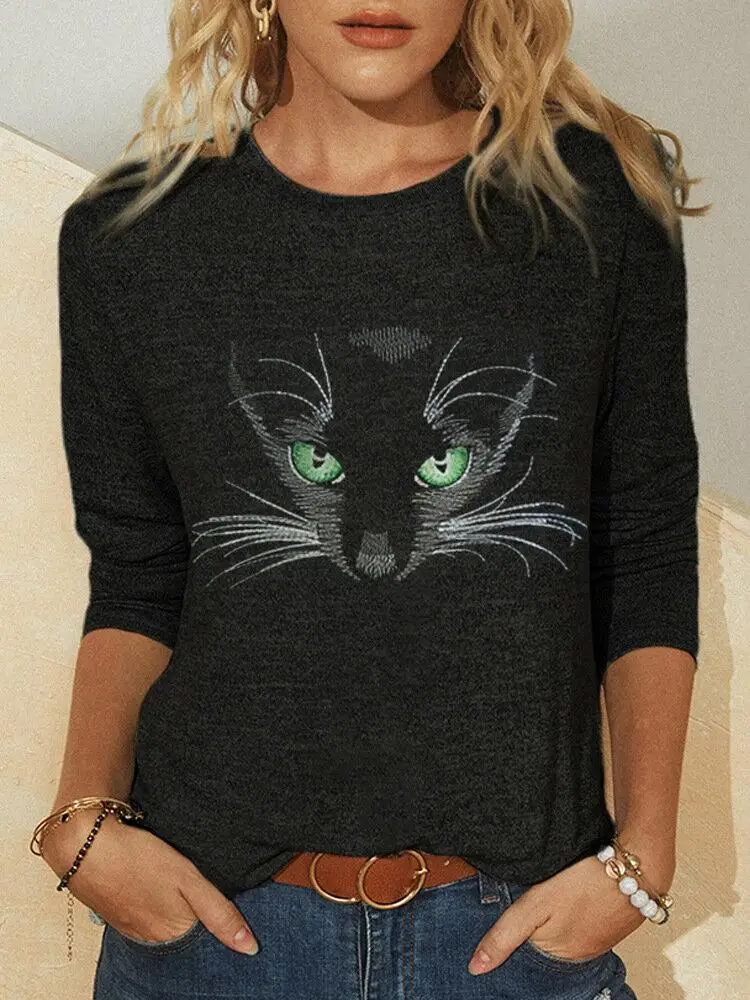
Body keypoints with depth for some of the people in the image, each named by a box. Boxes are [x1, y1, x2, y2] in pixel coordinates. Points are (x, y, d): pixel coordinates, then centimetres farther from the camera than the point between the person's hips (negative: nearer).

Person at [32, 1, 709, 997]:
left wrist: (642, 855, -5)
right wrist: (84, 821, -9)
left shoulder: (600, 202, -2)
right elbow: (136, 583, 5)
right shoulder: (129, 238, 0)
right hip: (213, 907, 1)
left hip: (519, 915, 0)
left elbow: (648, 562, 2)